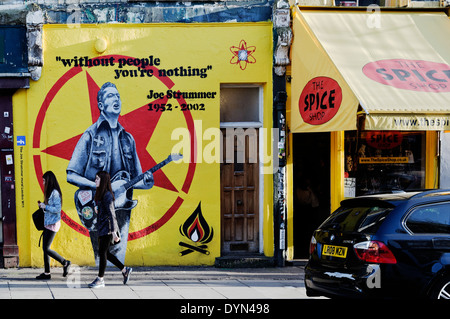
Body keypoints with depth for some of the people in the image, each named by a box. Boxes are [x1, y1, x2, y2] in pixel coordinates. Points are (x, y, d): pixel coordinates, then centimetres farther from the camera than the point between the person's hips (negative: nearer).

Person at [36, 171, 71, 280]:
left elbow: (57, 209, -21)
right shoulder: (49, 192, 14)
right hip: (47, 223, 10)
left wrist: (45, 207, -17)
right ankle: (46, 273, 13)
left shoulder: (55, 193, -16)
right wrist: (42, 205, 9)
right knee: (45, 248, 9)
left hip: (53, 224, -10)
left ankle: (65, 263, 4)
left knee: (46, 249, -9)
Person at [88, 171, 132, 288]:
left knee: (102, 253, -3)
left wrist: (113, 231, -21)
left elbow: (111, 213, -19)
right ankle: (125, 270, 22)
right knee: (105, 253, 12)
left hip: (107, 228, -10)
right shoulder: (100, 194, 12)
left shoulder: (107, 195, -16)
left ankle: (100, 279, 4)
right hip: (101, 228, 10)